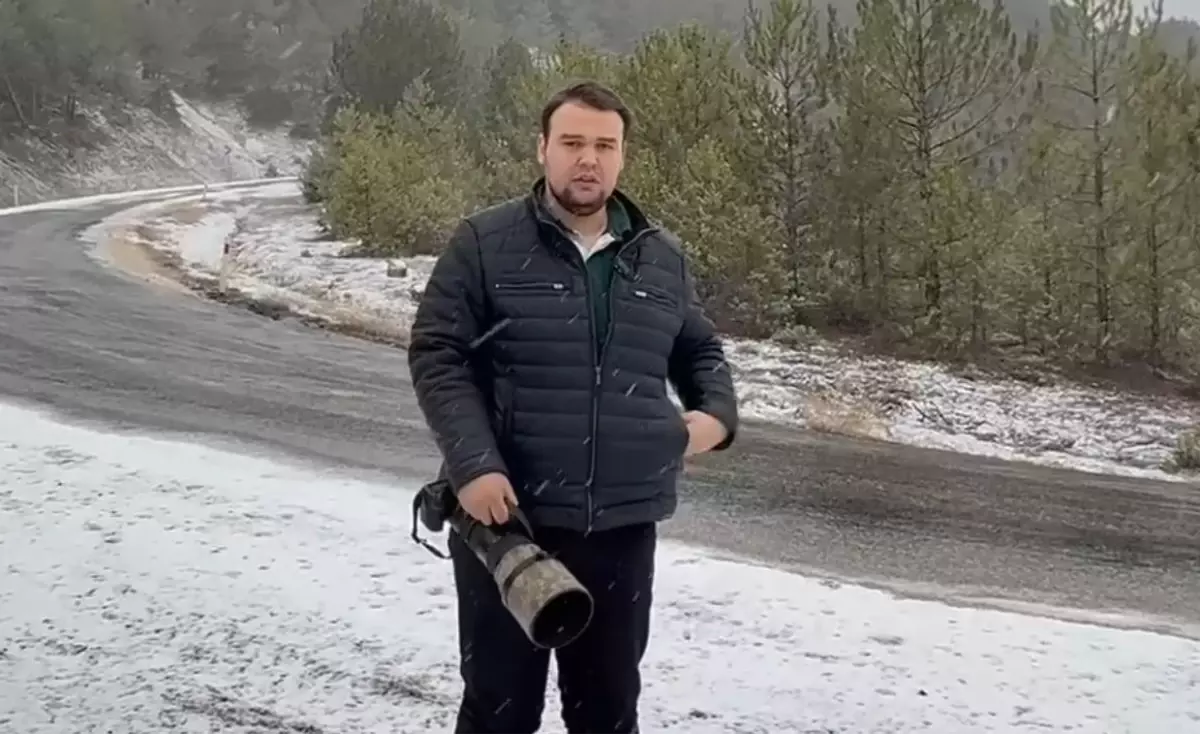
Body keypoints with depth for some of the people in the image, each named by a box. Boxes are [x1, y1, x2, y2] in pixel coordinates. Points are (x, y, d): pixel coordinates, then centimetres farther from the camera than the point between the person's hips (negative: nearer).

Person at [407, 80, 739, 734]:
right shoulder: (482, 244, -5)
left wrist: (717, 413, 2)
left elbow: (700, 350, 22)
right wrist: (472, 464, -19)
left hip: (622, 526, 4)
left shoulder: (662, 258, 8)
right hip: (506, 520, -3)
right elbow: (437, 357, -7)